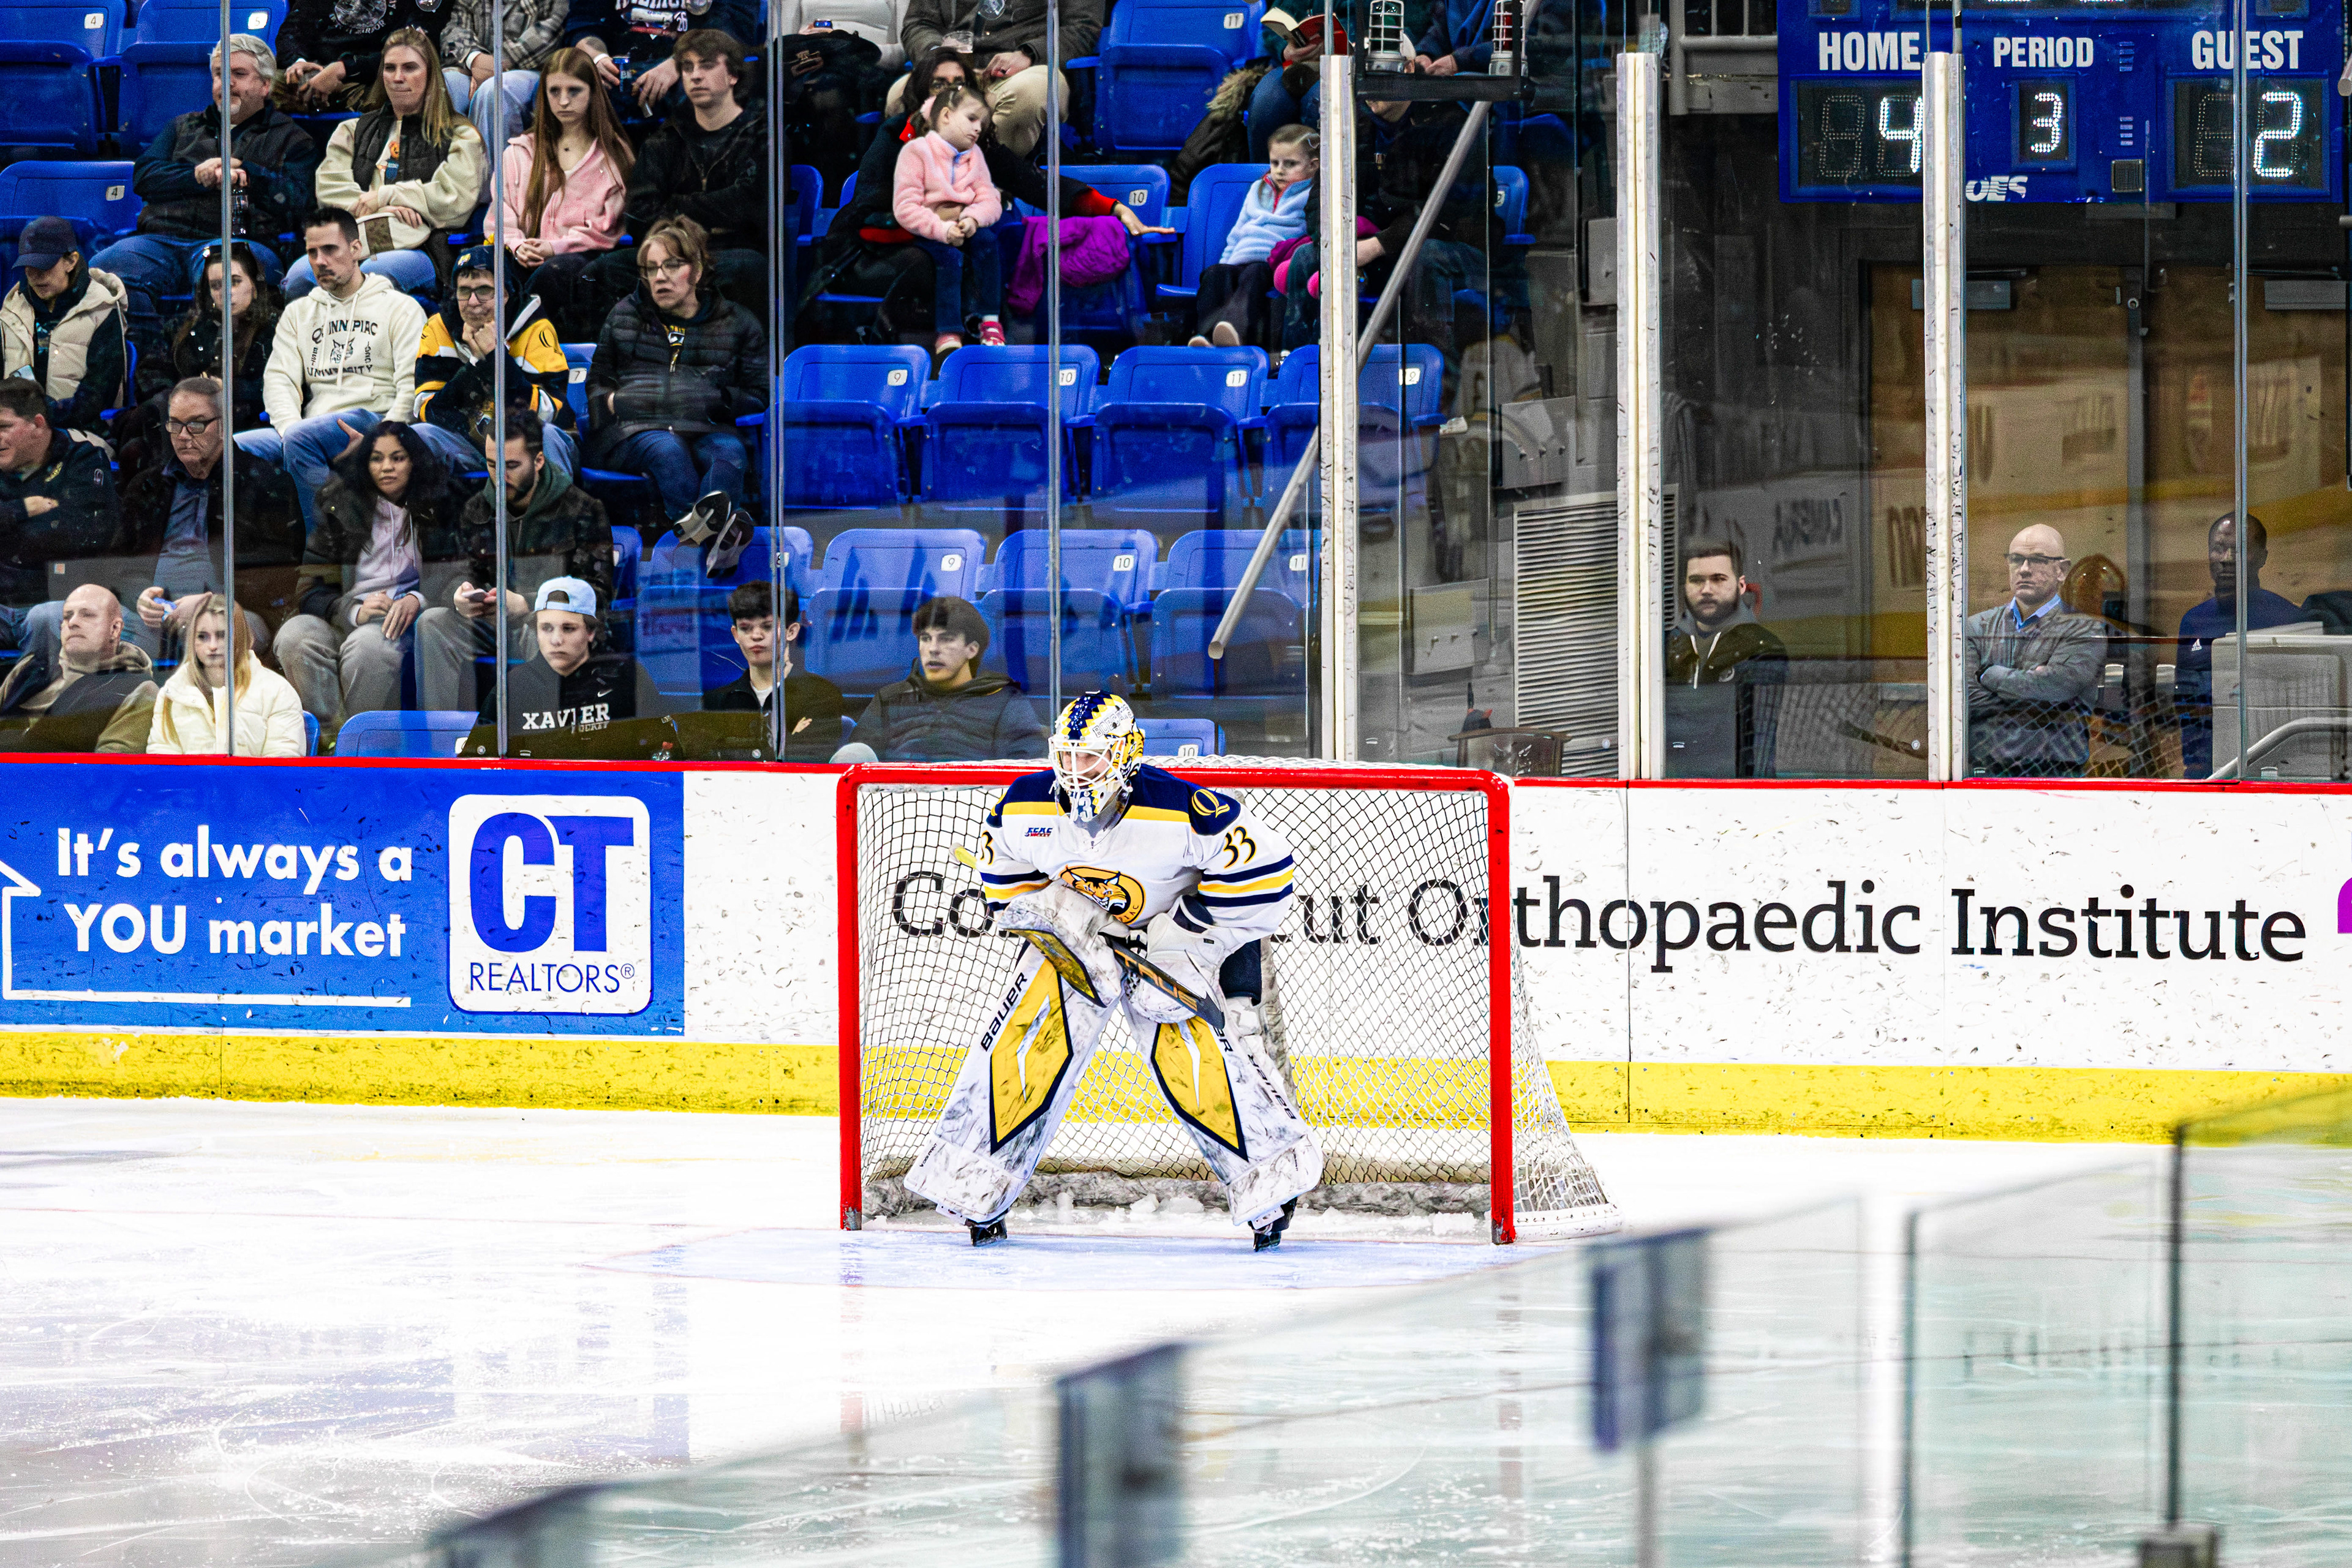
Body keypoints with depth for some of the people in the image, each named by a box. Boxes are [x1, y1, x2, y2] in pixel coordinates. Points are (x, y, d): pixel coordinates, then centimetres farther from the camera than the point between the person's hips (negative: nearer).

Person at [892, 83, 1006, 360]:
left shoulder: (974, 155, 14)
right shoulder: (916, 151, -6)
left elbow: (990, 201, 3)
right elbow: (905, 208, -16)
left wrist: (973, 219, -22)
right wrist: (941, 229, -29)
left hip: (963, 227, 5)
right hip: (925, 232, -5)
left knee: (987, 241, -26)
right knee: (949, 256, -34)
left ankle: (991, 322, -22)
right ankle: (947, 334, -36)